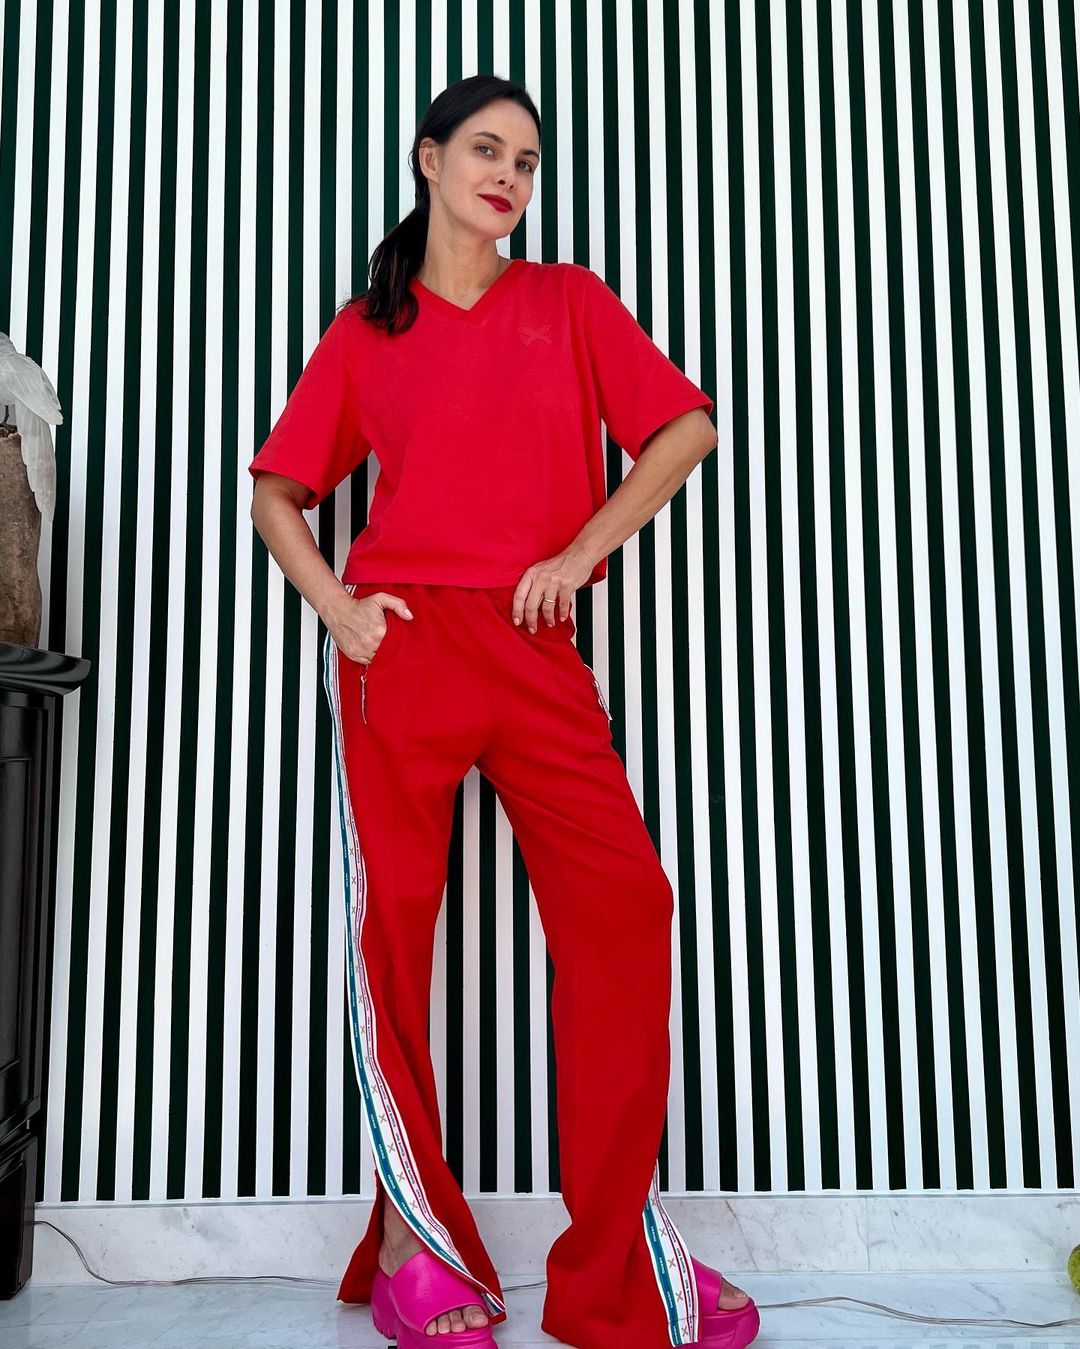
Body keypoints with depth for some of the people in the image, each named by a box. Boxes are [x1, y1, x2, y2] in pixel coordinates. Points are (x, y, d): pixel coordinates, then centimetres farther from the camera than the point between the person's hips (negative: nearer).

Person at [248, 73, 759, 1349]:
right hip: (402, 645, 0)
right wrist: (331, 601, -2)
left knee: (623, 906, -10)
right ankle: (414, 1242, 14)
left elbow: (684, 427, 8)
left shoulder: (570, 301, 15)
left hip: (536, 648, 1)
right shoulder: (365, 333, 14)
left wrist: (582, 551, -4)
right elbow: (276, 491, 16)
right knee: (393, 920, -1)